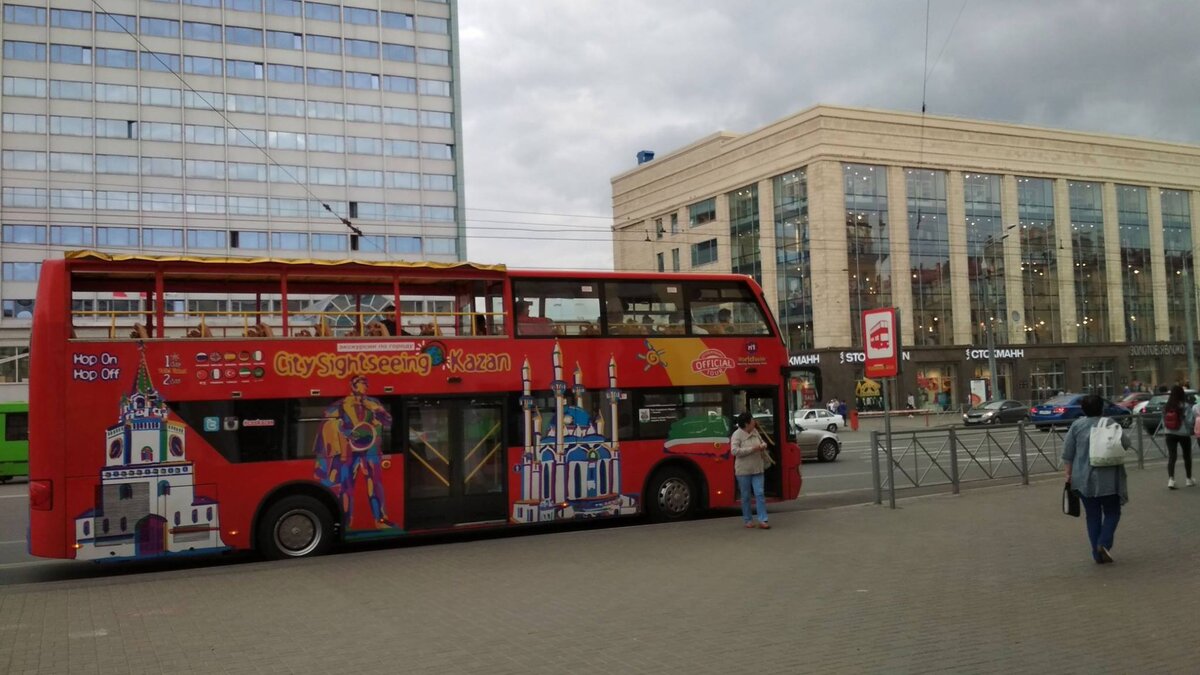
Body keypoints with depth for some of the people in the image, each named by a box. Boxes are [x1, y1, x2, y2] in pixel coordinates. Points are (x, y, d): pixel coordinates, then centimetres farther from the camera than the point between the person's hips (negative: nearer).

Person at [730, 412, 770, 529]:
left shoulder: (755, 432, 6)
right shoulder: (737, 435, -13)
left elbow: (762, 441, 23)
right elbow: (734, 450, -24)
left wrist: (763, 446, -2)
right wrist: (752, 449, -23)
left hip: (757, 469, 5)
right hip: (743, 470, -5)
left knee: (759, 494, -3)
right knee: (746, 496, 7)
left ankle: (762, 520, -3)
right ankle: (747, 520, 19)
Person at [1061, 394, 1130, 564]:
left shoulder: (1076, 425, 2)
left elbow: (1067, 454, 1)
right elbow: (1126, 443, 0)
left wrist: (1069, 474, 7)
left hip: (1083, 479, 2)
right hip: (1107, 478, -2)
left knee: (1093, 515, 10)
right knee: (1112, 512, 12)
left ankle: (1097, 553, 8)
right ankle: (1104, 543, -7)